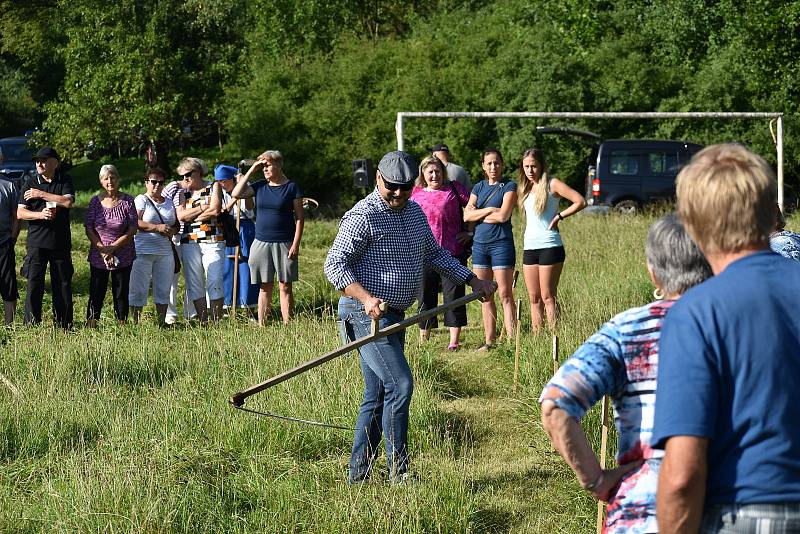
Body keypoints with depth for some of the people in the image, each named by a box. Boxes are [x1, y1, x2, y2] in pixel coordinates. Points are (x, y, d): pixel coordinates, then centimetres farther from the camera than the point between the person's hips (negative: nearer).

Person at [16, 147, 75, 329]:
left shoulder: (65, 181, 5)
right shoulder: (30, 183, 4)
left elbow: (68, 202, -12)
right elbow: (20, 213, -1)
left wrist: (41, 194, -11)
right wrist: (40, 215, -18)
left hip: (61, 242, 1)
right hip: (36, 241, -1)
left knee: (63, 283, 5)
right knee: (34, 284, -7)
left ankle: (64, 325, 13)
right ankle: (31, 325, -5)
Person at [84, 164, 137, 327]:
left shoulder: (127, 201, -3)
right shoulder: (95, 201, 1)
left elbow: (133, 229, -6)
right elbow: (89, 229, 0)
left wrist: (113, 247, -13)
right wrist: (102, 249, -11)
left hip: (123, 257, -1)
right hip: (98, 257, 1)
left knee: (121, 293, 4)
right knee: (96, 293, 2)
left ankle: (122, 325, 10)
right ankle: (90, 326, 5)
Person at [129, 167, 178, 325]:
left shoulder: (169, 202, 17)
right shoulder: (141, 200, -1)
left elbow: (177, 224, 21)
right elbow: (135, 222, -13)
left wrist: (173, 230, -3)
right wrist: (157, 227, -22)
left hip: (165, 252, 5)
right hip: (143, 252, -5)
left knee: (163, 288, 8)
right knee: (139, 289, -4)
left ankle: (162, 321, 16)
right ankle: (136, 322, 1)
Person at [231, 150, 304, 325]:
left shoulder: (291, 187, -2)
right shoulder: (260, 186, 9)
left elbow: (299, 217, -3)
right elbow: (236, 194, -1)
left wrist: (296, 244, -10)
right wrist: (251, 171, -1)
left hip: (284, 244, -3)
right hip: (262, 243, 3)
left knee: (285, 286, -1)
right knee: (265, 287, 6)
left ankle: (287, 325, 0)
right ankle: (261, 325, 7)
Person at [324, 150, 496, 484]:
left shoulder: (414, 212, 14)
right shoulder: (363, 216, -13)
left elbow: (434, 253, 26)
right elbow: (334, 264, -17)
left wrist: (473, 280, 19)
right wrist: (366, 298, -30)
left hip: (393, 317, 9)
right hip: (368, 315, -9)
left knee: (377, 395, 10)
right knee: (400, 385, -16)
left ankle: (358, 475, 15)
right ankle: (398, 474, -12)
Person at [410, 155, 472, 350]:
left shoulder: (453, 189, 3)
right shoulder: (416, 193, 11)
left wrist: (470, 232, 0)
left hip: (452, 253, -3)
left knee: (453, 295, -2)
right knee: (425, 296, 9)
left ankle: (454, 341, 3)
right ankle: (423, 338, 20)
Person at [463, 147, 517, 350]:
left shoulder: (509, 186, -2)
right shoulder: (479, 187, 13)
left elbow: (503, 215, -14)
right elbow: (467, 216, 3)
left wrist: (477, 214, -3)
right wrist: (489, 210, -9)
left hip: (501, 243, -6)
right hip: (480, 244, 6)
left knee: (505, 295, -8)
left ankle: (512, 339, -10)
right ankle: (489, 340, 12)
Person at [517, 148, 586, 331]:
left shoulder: (552, 184, -5)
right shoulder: (526, 188, 14)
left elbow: (580, 202, -10)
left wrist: (559, 216, -10)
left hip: (549, 246, -7)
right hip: (529, 247, 7)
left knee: (547, 297, -8)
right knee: (534, 298, 6)